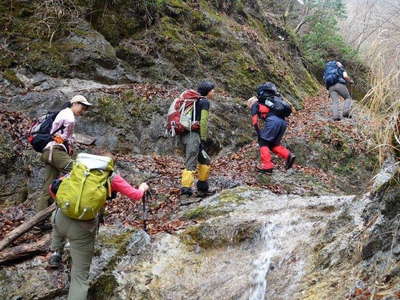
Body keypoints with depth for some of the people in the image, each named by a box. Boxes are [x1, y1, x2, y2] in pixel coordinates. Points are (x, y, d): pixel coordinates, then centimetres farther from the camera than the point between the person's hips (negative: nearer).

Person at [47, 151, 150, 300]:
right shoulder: (112, 177, 7)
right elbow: (135, 196, 14)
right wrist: (143, 188, 36)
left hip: (63, 219, 3)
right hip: (83, 229, -3)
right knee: (80, 277, 5)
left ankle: (56, 254, 36)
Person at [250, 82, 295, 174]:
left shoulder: (255, 105, 20)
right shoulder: (266, 103, 38)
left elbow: (255, 122, 11)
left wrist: (259, 135, 18)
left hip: (273, 120, -6)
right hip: (283, 122, 6)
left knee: (263, 142, 7)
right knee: (273, 144, 19)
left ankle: (267, 166, -1)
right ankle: (288, 155, 3)